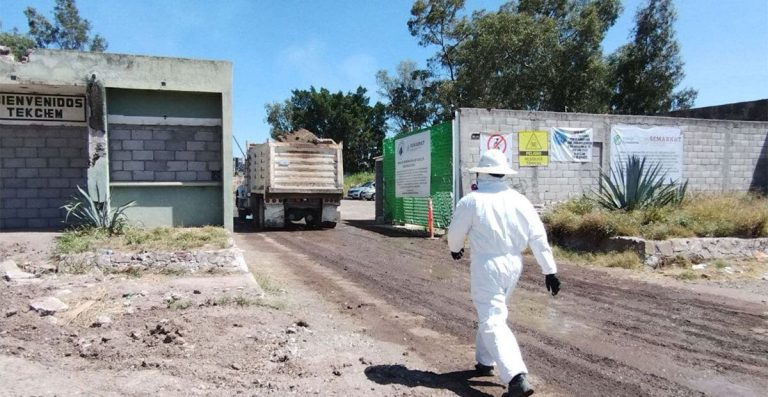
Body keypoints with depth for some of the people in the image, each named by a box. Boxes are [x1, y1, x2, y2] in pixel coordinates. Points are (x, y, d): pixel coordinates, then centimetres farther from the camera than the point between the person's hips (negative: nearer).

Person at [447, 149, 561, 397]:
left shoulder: (471, 201, -10)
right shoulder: (520, 201, 1)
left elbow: (455, 233, 2)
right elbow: (539, 238, -2)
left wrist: (455, 249, 24)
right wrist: (550, 271, 2)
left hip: (486, 267, -6)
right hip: (513, 265, 6)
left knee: (492, 322, -4)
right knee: (492, 313, 24)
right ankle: (485, 362, 35)